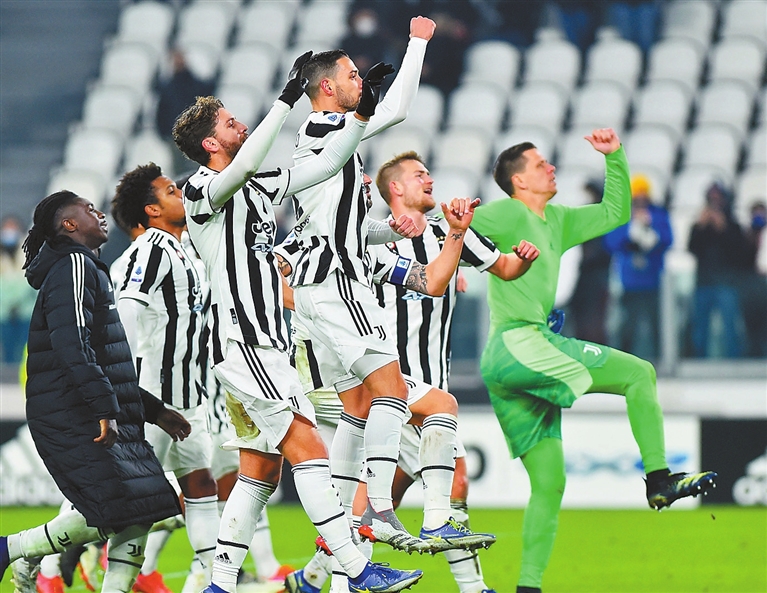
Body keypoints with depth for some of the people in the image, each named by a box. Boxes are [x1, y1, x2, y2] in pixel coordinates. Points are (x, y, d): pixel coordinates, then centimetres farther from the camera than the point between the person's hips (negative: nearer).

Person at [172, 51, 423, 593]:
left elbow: (326, 165, 21)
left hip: (269, 344, 9)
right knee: (307, 446, -14)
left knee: (262, 469, 9)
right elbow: (245, 163, -29)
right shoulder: (203, 190, -8)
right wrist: (288, 99, -28)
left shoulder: (260, 187, 16)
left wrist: (363, 114, 10)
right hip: (240, 341, -9)